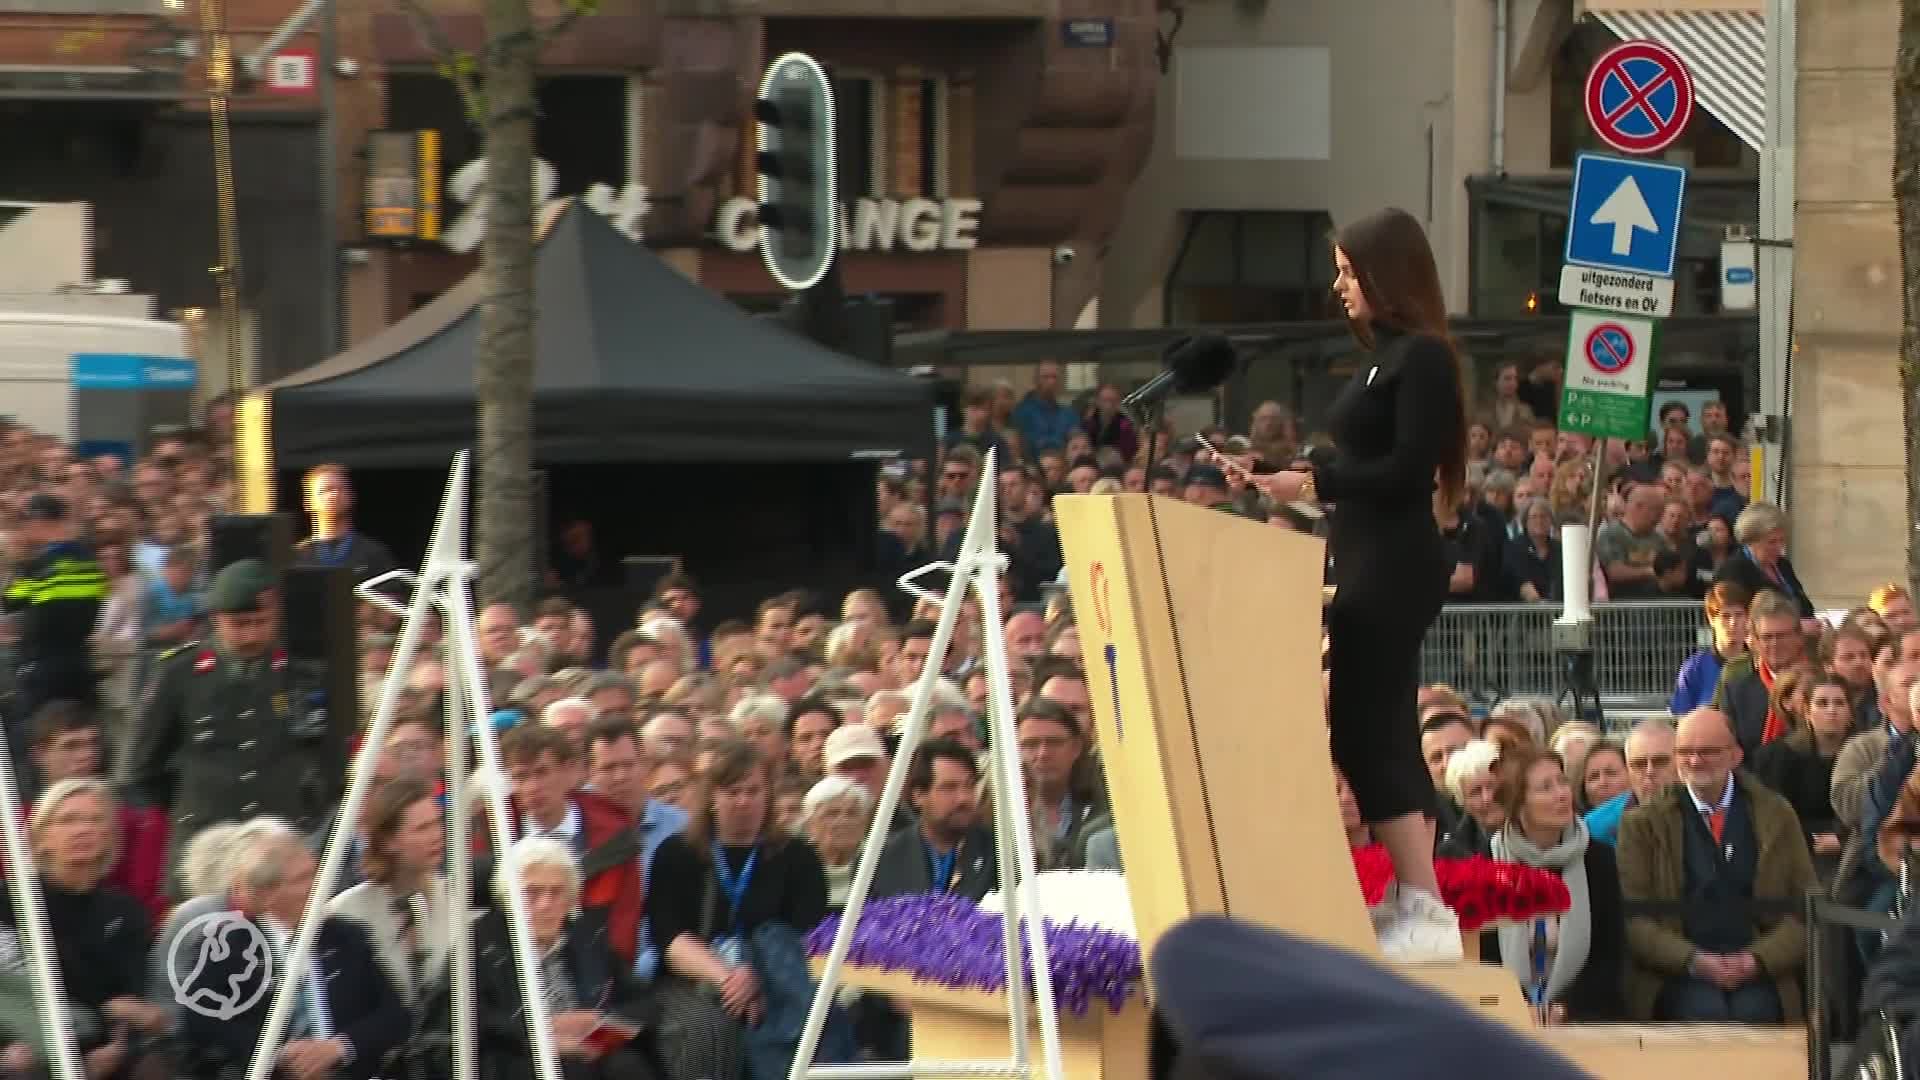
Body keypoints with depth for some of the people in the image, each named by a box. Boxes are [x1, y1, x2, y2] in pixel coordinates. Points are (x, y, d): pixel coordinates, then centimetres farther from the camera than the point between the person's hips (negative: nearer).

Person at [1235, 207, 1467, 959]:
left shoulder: (1422, 357, -12)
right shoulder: (1385, 357, 17)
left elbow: (1409, 469, -18)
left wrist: (1316, 483, -17)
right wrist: (1282, 473, 14)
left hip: (1395, 567, -10)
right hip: (1370, 565, 10)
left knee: (1369, 734, -11)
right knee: (1381, 734, 10)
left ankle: (1426, 911, -10)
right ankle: (1419, 907, 13)